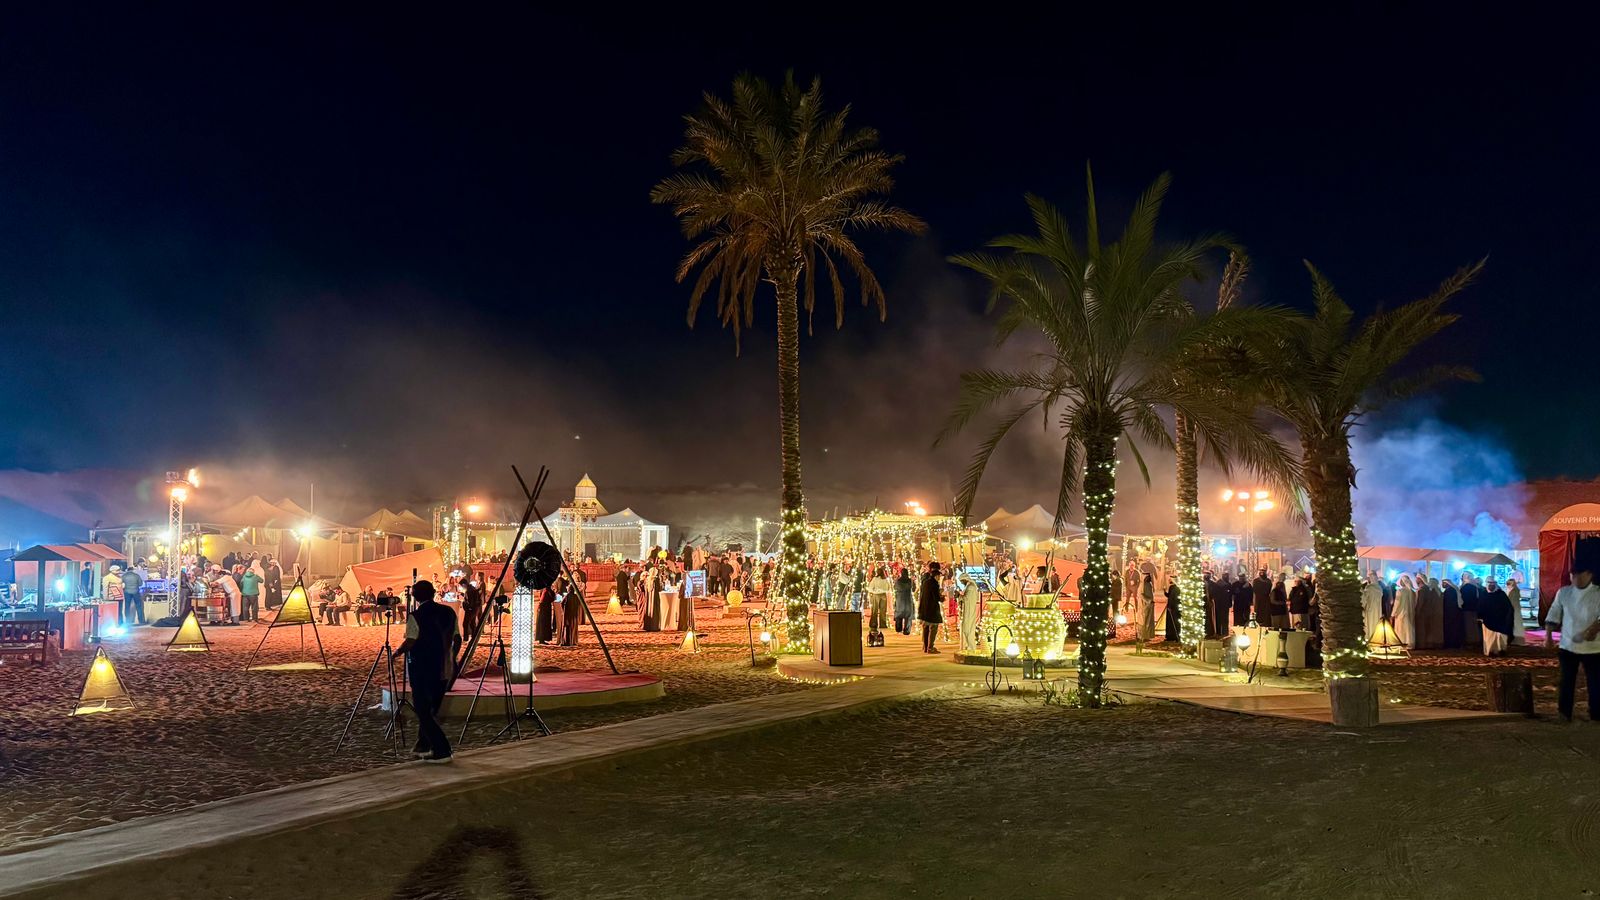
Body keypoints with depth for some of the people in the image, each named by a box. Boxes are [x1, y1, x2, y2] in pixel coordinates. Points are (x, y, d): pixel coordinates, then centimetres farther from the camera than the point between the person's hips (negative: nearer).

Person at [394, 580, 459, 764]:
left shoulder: (416, 616, -13)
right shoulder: (449, 612, 3)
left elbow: (409, 643, -18)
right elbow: (457, 639, 5)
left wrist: (397, 652, 1)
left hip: (422, 670, -6)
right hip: (444, 670, 6)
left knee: (423, 711, 1)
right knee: (431, 710, 19)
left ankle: (441, 750, -7)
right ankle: (423, 746, 28)